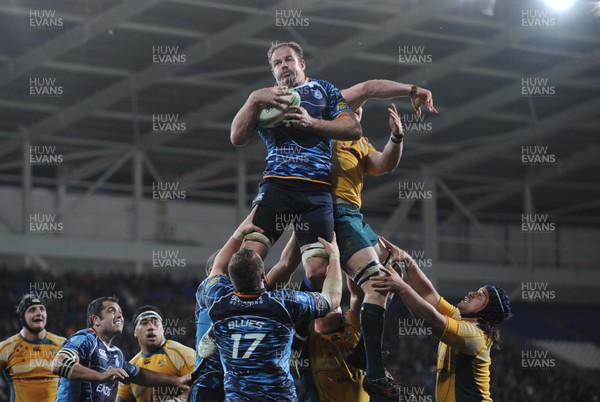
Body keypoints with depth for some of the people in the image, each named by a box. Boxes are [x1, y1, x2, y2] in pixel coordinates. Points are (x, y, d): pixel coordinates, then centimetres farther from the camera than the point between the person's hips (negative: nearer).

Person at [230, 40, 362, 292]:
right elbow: (237, 138, 11)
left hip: (318, 189, -1)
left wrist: (311, 122, -5)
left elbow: (354, 129, 7)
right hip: (276, 185, 1)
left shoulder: (324, 90, 20)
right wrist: (254, 99, -1)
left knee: (318, 272, -16)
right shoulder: (267, 98, 24)